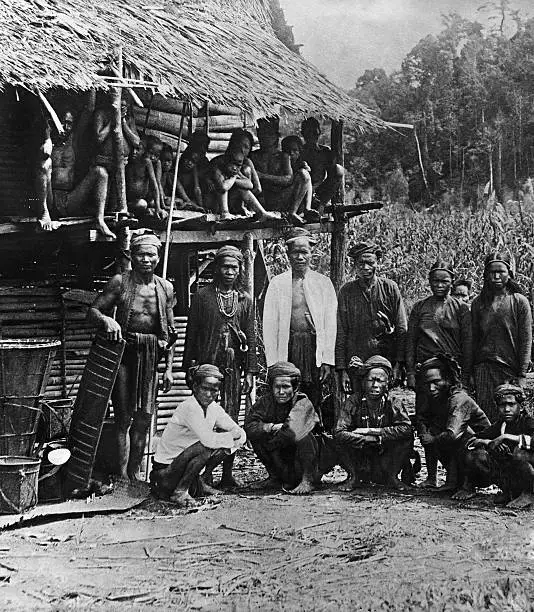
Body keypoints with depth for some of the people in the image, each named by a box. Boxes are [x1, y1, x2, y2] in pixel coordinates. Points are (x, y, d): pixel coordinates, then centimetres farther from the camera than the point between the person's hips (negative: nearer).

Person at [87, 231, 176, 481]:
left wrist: (169, 368, 10)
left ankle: (134, 472, 17)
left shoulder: (166, 288, 9)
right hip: (124, 351, -3)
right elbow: (92, 311, -1)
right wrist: (106, 320, -24)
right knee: (124, 416, -4)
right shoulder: (120, 282, -1)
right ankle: (122, 475, 2)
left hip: (151, 357, 3)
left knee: (144, 417, 5)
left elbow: (170, 332, 13)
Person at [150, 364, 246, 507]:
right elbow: (208, 439, -33)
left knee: (221, 441, -1)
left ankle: (197, 484, 9)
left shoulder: (214, 408, 2)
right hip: (165, 471, -8)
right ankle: (179, 491, -14)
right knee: (206, 447, -29)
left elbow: (240, 434, 2)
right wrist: (233, 436, -18)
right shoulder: (189, 407, -22)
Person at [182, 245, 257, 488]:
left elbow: (251, 338, 11)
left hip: (233, 368, 2)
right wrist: (188, 368, 0)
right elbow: (191, 335, 5)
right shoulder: (201, 297, 5)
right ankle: (205, 474, 2)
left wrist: (250, 372, 4)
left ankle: (227, 474, 9)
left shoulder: (245, 300, 12)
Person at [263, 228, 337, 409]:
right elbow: (269, 325, 4)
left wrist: (328, 360, -2)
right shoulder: (277, 284, 6)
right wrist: (272, 363, -3)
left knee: (314, 400, 0)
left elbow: (330, 324, 6)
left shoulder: (323, 282, 9)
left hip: (315, 347, 1)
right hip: (288, 349, -1)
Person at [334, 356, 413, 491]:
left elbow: (406, 428, -27)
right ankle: (354, 477, 0)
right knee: (341, 440, -26)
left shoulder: (394, 403, -10)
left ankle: (391, 476, 2)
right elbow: (339, 433, -27)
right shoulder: (353, 402, -14)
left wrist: (371, 431, -28)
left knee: (407, 439, -22)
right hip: (359, 463, 0)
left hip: (384, 459, 0)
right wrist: (376, 439, -28)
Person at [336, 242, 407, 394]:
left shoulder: (390, 288, 4)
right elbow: (340, 333, 4)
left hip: (387, 361, 0)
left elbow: (401, 329, 3)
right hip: (356, 362, 0)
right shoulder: (346, 291, 4)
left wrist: (398, 364, -5)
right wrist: (342, 369, -2)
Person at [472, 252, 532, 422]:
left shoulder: (519, 301, 2)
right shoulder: (478, 302, 8)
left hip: (511, 369, -1)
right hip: (484, 368, 2)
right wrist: (470, 372, 6)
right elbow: (474, 338, 11)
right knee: (486, 416, -2)